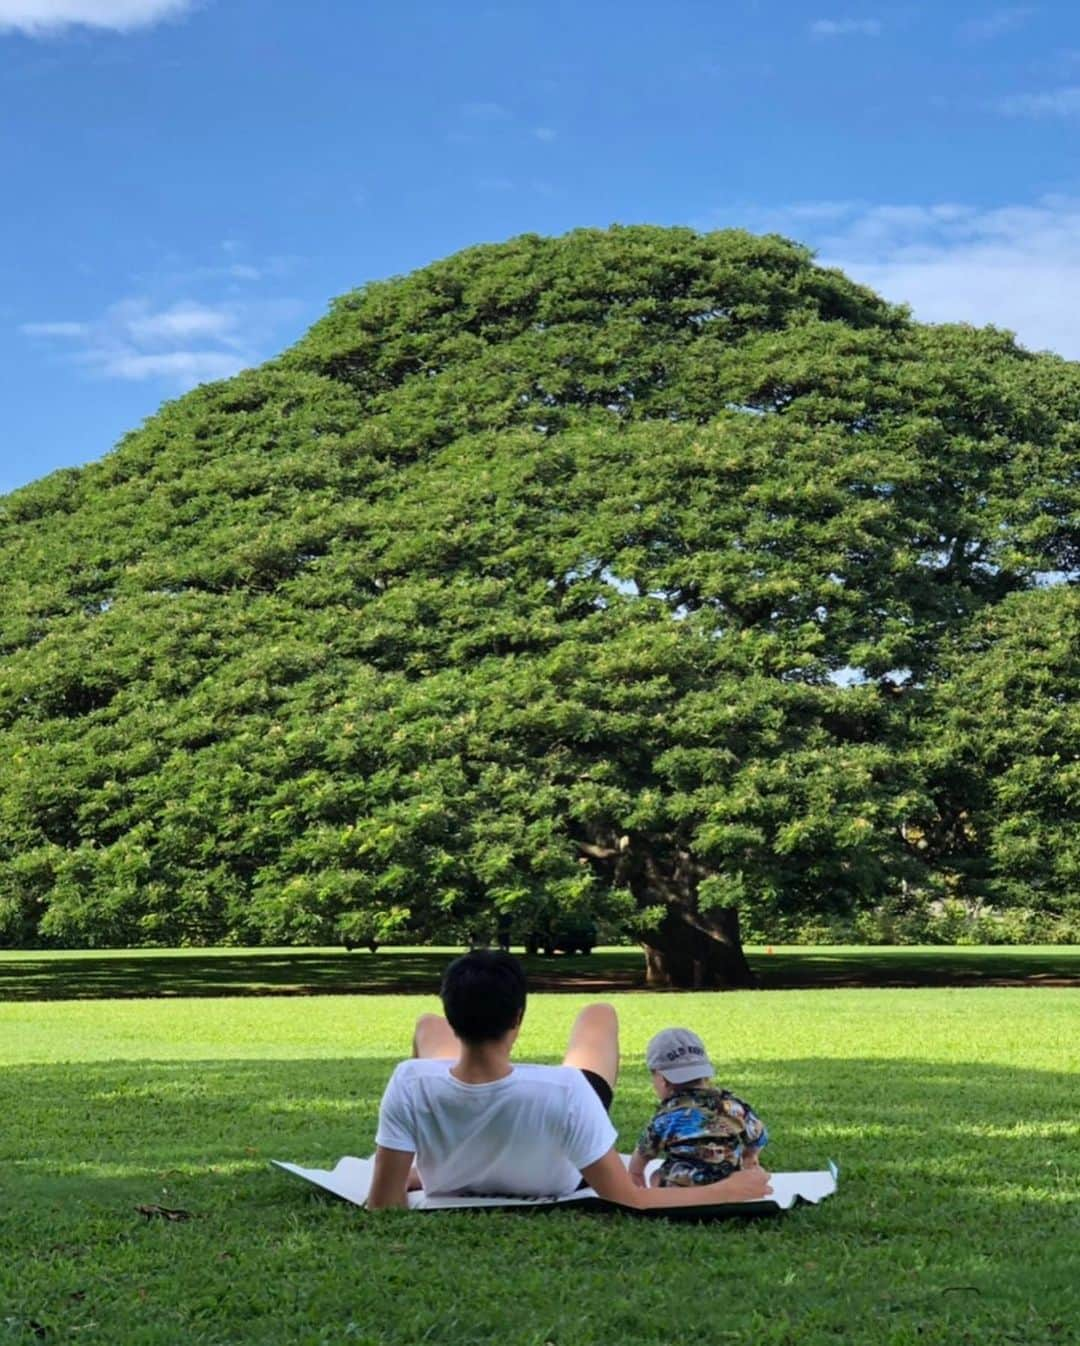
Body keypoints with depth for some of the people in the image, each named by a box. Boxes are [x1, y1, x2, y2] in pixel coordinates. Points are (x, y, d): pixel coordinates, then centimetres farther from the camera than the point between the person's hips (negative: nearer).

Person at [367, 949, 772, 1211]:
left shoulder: (411, 1084, -38)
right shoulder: (562, 1091, -43)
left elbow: (383, 1207, -28)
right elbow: (629, 1201, -35)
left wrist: (401, 1169, -6)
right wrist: (727, 1191, -24)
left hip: (450, 1187, 1)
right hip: (553, 1189, -1)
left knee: (427, 1025, 25)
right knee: (599, 1015, 16)